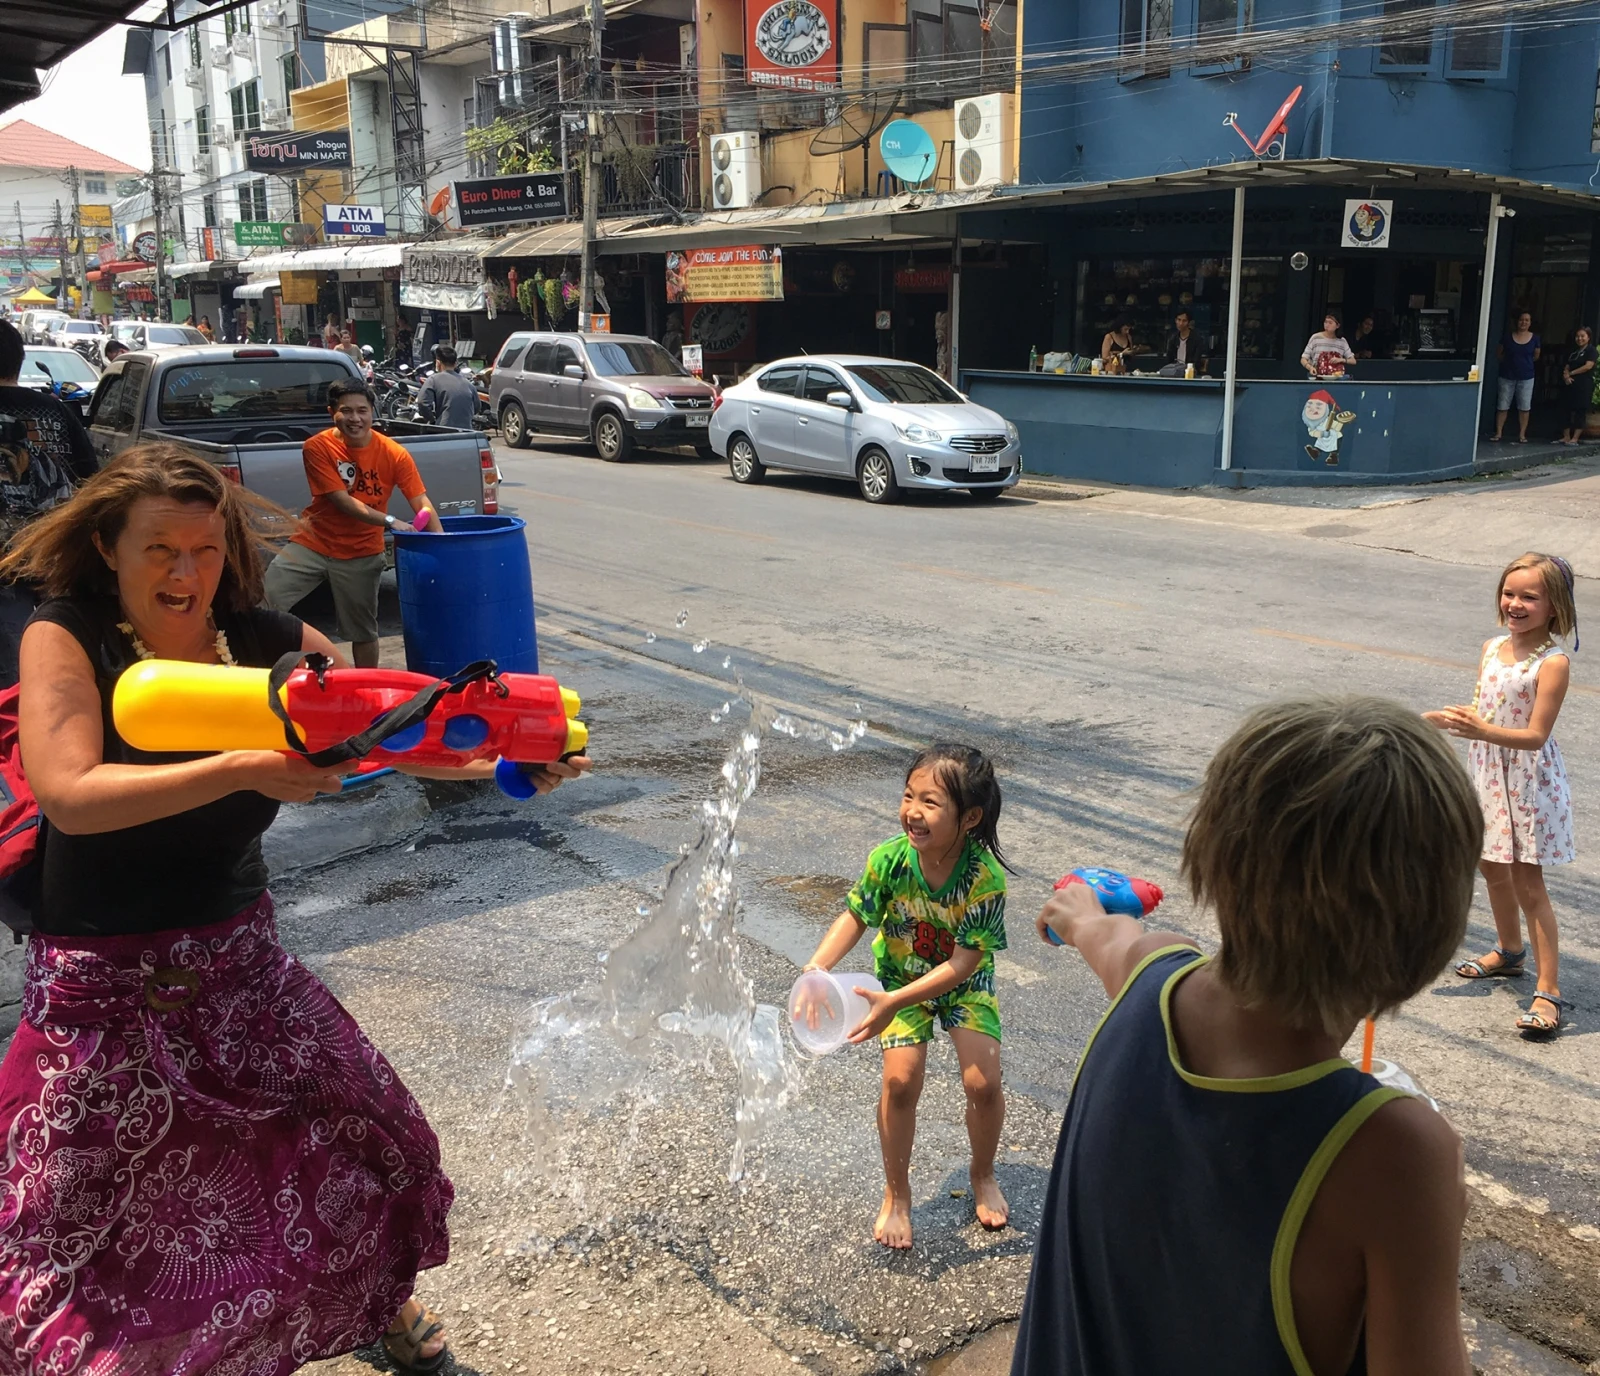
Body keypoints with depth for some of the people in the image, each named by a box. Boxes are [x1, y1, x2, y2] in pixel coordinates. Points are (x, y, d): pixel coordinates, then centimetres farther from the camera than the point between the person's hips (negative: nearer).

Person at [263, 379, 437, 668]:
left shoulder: (393, 454, -12)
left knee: (363, 631, 9)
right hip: (314, 543, 0)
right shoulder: (317, 447, -14)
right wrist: (389, 521, -30)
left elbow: (422, 503, -17)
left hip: (361, 554, 0)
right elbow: (342, 501, -19)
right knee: (264, 600, -14)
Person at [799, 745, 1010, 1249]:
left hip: (963, 982, -1)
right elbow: (856, 917, -11)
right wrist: (817, 968, -27)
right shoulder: (889, 859, -26)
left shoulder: (985, 876, -33)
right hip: (899, 975, 1)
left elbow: (962, 963, -31)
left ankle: (983, 1175, 24)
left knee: (983, 1082, -9)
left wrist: (894, 1002, -39)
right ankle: (896, 1194, 11)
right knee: (901, 1080, -13)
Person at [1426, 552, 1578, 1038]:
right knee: (1492, 869, 19)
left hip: (1528, 781, -7)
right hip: (1487, 774, 7)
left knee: (1527, 881, -6)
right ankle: (1509, 953, 41)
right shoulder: (1492, 648, 2)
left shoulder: (1553, 663, -19)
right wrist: (1438, 719, 6)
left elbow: (1535, 736, -24)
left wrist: (1483, 732, -38)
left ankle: (1548, 990, 1)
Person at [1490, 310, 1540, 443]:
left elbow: (1536, 356, 12)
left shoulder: (1535, 339, -1)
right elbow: (1499, 354, 9)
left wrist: (1524, 363, 14)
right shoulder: (1508, 337, -3)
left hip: (1526, 377, 0)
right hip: (1507, 376, 0)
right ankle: (1498, 433, 9)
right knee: (1503, 406, 3)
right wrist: (1509, 363, 10)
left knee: (1524, 407, 4)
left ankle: (1522, 435, 10)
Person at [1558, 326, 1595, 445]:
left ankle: (1575, 438, -6)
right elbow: (1566, 367, 14)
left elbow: (1588, 366, -14)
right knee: (1569, 410, 4)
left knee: (1581, 411, -5)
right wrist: (1566, 375, -9)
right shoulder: (1573, 352, 18)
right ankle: (1566, 436, 6)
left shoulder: (1591, 350, -2)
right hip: (1572, 385, 7)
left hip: (1585, 385, -7)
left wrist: (1571, 373, -8)